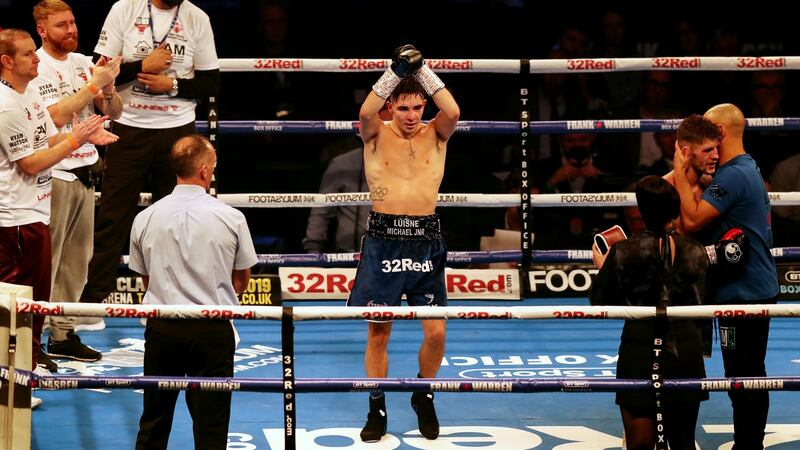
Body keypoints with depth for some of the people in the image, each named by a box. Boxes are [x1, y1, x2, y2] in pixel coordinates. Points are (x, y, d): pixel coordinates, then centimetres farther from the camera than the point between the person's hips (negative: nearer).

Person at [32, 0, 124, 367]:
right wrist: (93, 85, -19)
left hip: (84, 171, 7)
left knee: (77, 258, 10)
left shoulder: (83, 63, 11)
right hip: (53, 174, -7)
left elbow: (114, 112, 11)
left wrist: (107, 87, -9)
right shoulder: (36, 67, -9)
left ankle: (63, 334, 17)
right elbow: (55, 116, -19)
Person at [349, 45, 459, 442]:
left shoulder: (435, 135, 7)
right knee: (377, 331, 2)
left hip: (426, 241, 1)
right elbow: (366, 113, -19)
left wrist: (422, 70, -17)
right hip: (383, 239, -1)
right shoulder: (376, 135, 4)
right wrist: (395, 71, -25)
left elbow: (453, 112, -14)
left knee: (436, 331, -2)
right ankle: (377, 409, 14)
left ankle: (424, 397, 22)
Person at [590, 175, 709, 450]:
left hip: (640, 353, -2)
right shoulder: (695, 252, -3)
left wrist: (601, 267, 16)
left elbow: (600, 302, -1)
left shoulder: (624, 253, -10)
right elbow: (698, 301, 11)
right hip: (685, 352, 3)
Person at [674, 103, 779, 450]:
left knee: (742, 377, -4)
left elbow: (691, 220, -24)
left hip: (742, 292, -11)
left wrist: (680, 174, -17)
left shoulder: (732, 176, -20)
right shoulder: (750, 169, 14)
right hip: (759, 287, 11)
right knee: (752, 375, 17)